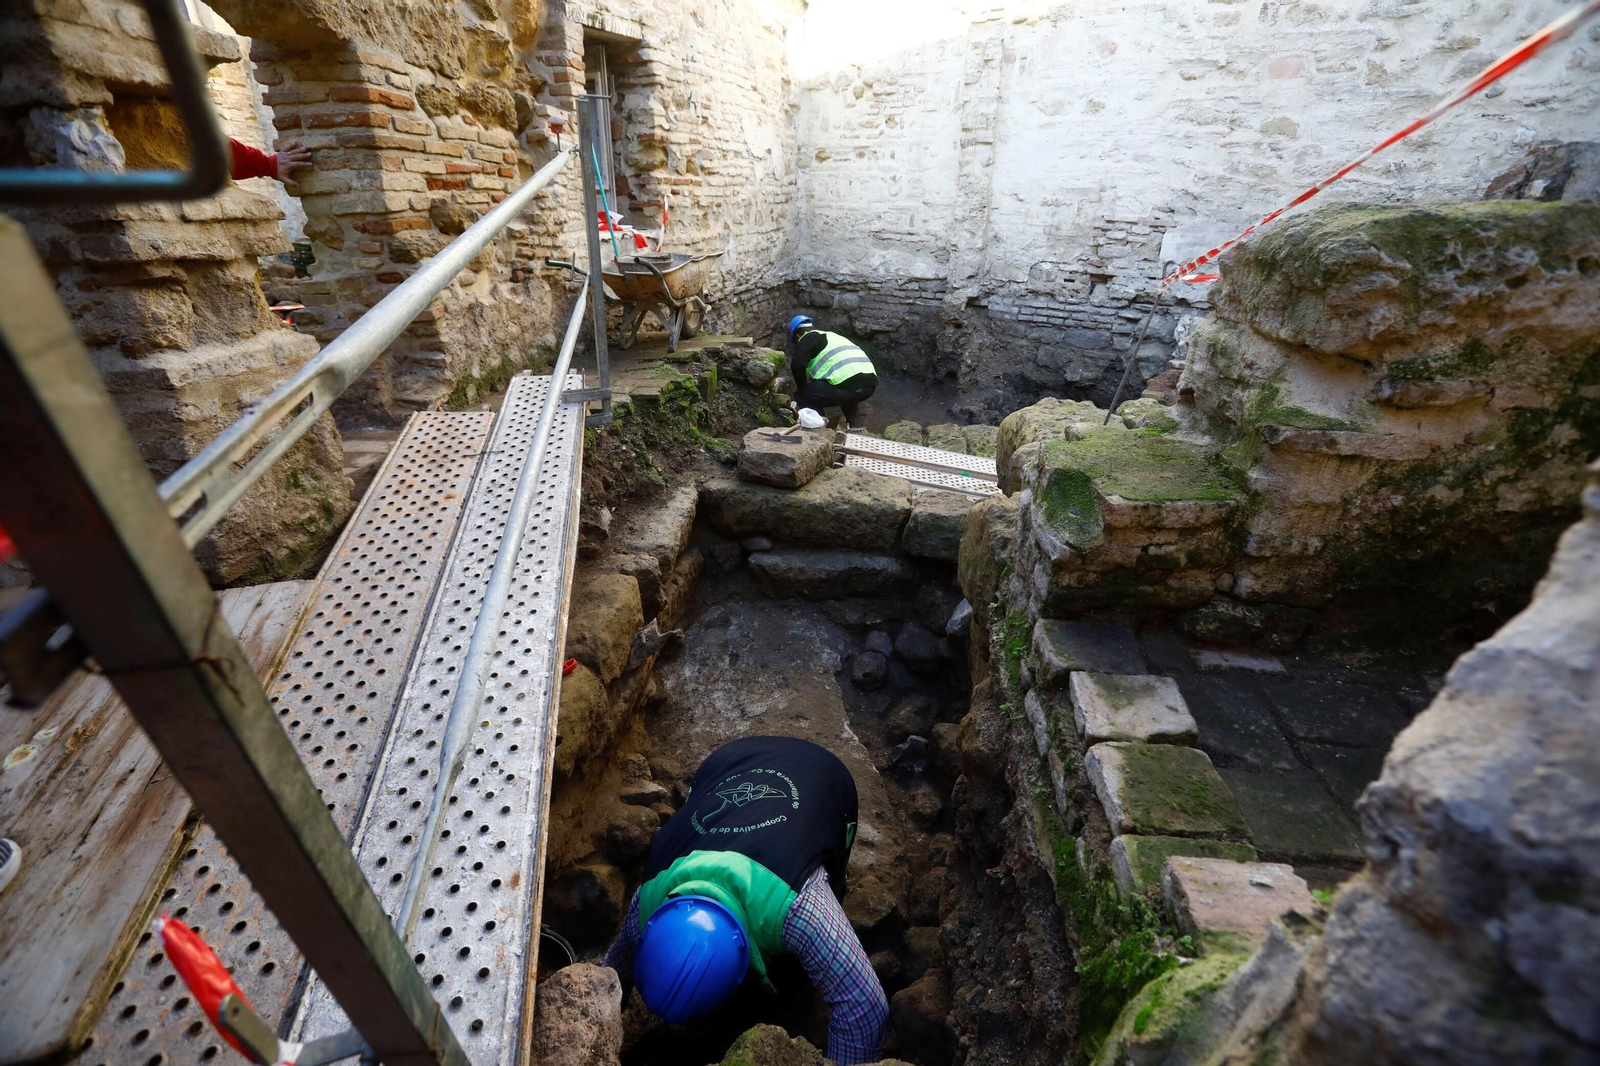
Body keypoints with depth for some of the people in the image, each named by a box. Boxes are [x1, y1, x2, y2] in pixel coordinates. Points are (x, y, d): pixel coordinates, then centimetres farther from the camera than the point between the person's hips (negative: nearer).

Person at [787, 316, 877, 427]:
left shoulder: (807, 339, 11)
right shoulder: (832, 336, 35)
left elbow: (797, 365, -7)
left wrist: (800, 386, 11)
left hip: (847, 385, -8)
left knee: (802, 395, 11)